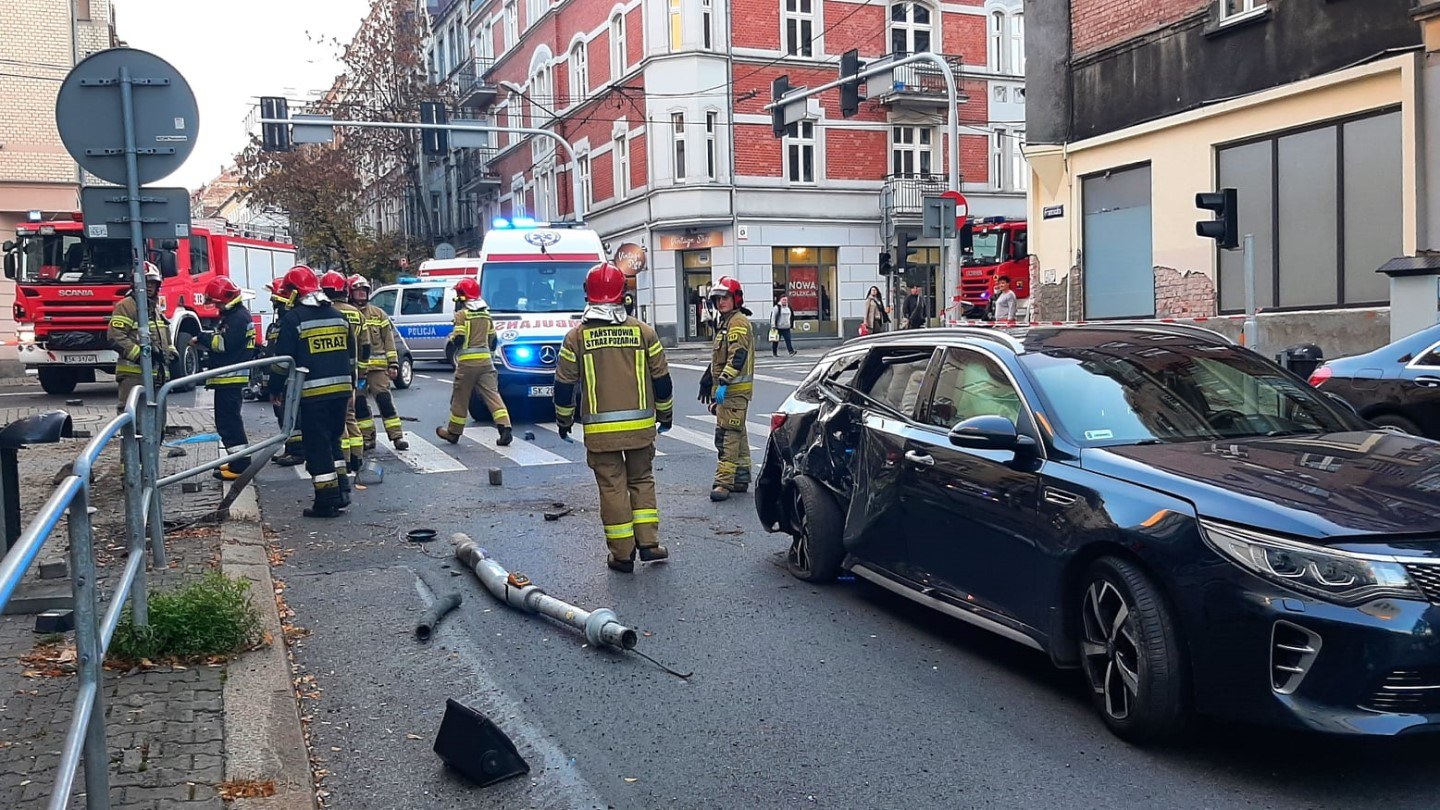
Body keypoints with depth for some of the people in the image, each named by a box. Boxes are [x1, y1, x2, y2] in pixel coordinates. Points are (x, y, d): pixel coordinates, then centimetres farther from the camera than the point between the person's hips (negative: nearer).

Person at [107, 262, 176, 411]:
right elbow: (115, 337, -16)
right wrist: (139, 354, -23)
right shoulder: (126, 306, -6)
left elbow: (162, 338, 33)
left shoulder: (155, 308, 23)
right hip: (133, 374, -9)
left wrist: (171, 351, 14)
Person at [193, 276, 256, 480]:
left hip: (231, 378, -11)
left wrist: (203, 338, -10)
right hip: (227, 378, 11)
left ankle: (240, 465, -8)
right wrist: (203, 341, 4)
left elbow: (225, 343, -22)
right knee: (229, 420, 16)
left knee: (228, 421, -10)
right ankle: (239, 461, 23)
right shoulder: (231, 315, 19)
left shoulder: (239, 317, -14)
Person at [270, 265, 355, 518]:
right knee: (333, 441, 20)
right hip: (341, 389, 6)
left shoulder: (293, 319, -8)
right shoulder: (338, 316, 11)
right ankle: (342, 491, 18)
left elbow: (283, 359, -8)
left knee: (317, 446, 0)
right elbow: (351, 355, 16)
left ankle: (327, 501, 1)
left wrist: (275, 389, 4)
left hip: (313, 393, -6)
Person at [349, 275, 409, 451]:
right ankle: (367, 437, 14)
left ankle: (397, 436, -4)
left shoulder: (378, 314, 9)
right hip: (355, 368, 0)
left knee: (385, 400, -6)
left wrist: (393, 364, 2)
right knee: (359, 403, 4)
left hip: (377, 366, 0)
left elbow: (389, 340, 9)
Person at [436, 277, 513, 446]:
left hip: (467, 362, -5)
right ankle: (505, 428, -14)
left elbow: (458, 339, -12)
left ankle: (453, 432, 20)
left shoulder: (462, 314, -7)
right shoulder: (486, 314, 12)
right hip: (486, 361, 5)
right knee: (492, 394, 0)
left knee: (460, 398, 7)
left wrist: (451, 337, 9)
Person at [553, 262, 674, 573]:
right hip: (641, 425, 1)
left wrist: (563, 420, 15)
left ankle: (622, 554, 8)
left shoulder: (576, 336, -3)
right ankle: (648, 543, 11)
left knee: (612, 486, 5)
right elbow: (661, 378, 5)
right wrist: (665, 413, 19)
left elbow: (564, 384, 1)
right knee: (642, 480, 16)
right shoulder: (643, 331, 0)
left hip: (599, 429, -1)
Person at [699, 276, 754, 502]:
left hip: (735, 389, -11)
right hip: (725, 388, 11)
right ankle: (741, 478, 22)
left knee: (728, 434, -13)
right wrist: (707, 380, 31)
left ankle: (724, 482, -16)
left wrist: (724, 382, -29)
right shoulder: (724, 323, 21)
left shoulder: (739, 322, -11)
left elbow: (737, 356, -22)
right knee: (737, 433, 15)